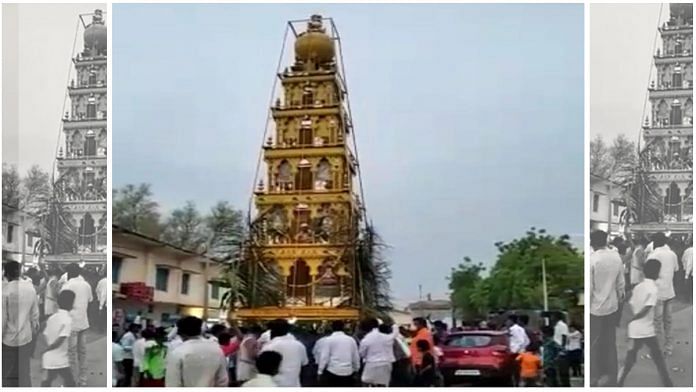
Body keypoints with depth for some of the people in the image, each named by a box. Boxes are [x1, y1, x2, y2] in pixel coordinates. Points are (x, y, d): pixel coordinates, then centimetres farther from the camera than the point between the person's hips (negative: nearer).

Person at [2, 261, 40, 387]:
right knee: (25, 371, 15)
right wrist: (34, 329, 17)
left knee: (8, 375, 7)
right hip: (26, 338, 4)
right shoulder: (31, 288, -2)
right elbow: (35, 314, 5)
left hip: (9, 339, -4)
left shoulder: (5, 291, -16)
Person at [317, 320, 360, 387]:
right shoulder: (351, 340, 9)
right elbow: (356, 357, 13)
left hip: (332, 371, -4)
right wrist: (356, 370, 25)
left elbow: (324, 357, -6)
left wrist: (320, 371, 0)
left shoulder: (328, 340, -2)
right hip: (348, 372, 4)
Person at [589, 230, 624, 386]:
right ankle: (612, 377, 23)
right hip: (612, 307, 5)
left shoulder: (592, 259, -19)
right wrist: (620, 299, 17)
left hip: (595, 308, -5)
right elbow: (621, 283, 4)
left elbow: (589, 287, -16)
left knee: (594, 344, 9)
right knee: (610, 342, 15)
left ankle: (593, 378, 16)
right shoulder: (616, 257, -3)